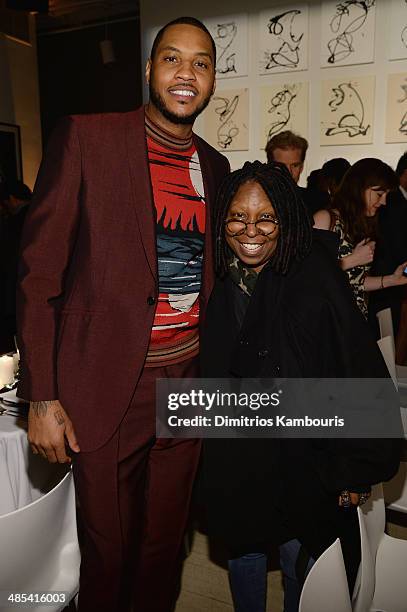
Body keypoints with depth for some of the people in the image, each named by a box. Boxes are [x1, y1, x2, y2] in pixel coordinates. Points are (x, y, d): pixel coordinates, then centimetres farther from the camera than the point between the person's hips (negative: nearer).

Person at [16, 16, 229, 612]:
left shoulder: (215, 166, 9)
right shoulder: (86, 138, -6)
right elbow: (39, 271, -8)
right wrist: (41, 398, -11)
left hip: (188, 384, 5)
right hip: (107, 389, -4)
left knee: (165, 543, 20)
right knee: (109, 552, 15)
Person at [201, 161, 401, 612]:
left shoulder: (315, 283, -20)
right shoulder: (221, 286, -6)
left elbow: (362, 378, -17)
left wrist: (356, 471, -13)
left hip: (303, 467, -3)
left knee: (301, 566, 16)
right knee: (243, 550, 21)